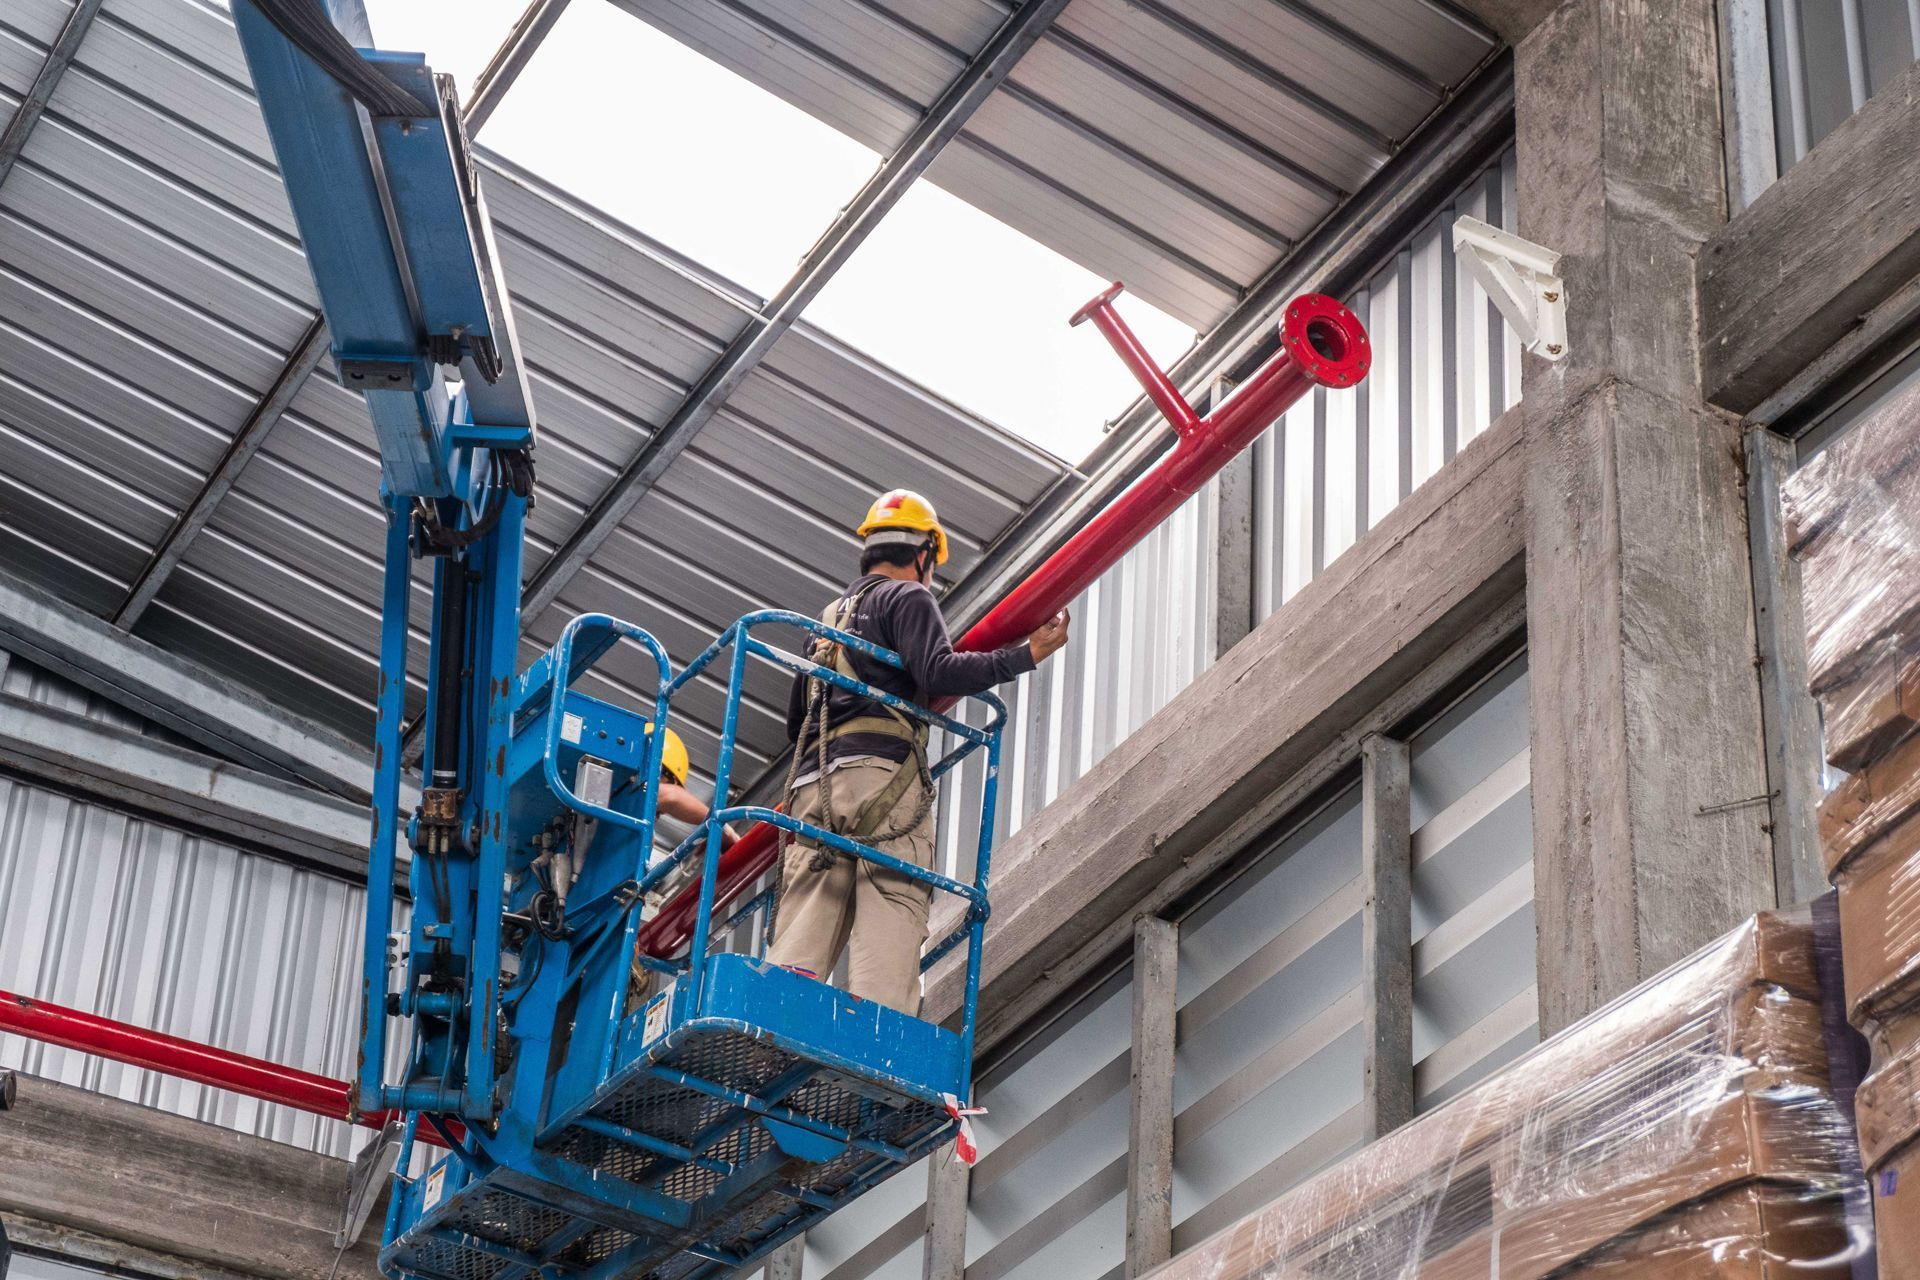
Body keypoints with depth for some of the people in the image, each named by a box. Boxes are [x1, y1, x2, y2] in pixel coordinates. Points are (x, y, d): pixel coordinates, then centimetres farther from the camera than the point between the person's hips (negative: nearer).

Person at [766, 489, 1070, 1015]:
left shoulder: (831, 617, 32)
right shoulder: (908, 598, 9)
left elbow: (795, 720, 34)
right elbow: (938, 674, -10)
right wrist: (1026, 655, -6)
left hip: (812, 783, 7)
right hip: (882, 772, -7)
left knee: (799, 949, -6)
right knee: (892, 910, -18)